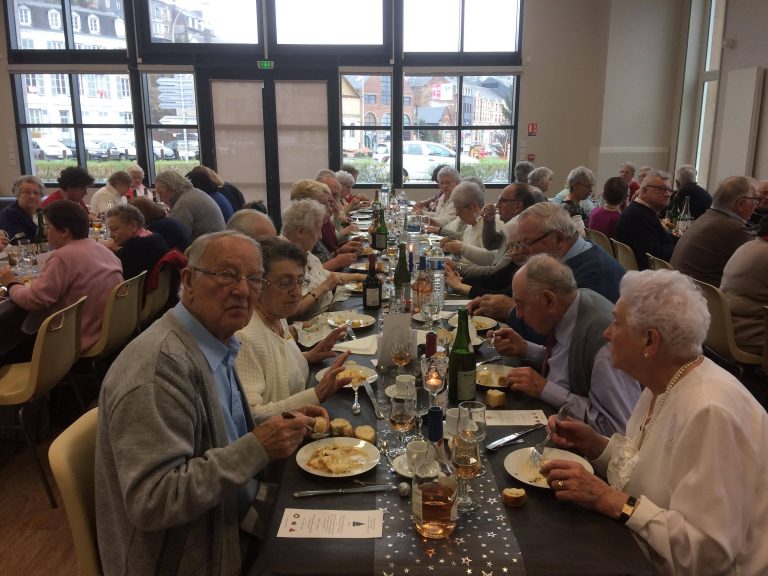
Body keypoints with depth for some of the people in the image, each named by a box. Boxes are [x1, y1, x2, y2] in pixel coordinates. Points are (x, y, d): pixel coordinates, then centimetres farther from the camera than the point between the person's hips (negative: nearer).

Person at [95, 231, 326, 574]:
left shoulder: (216, 344, 3)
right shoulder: (160, 364, -27)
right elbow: (151, 503, -29)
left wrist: (281, 427, 0)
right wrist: (257, 449, -29)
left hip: (232, 522, 8)